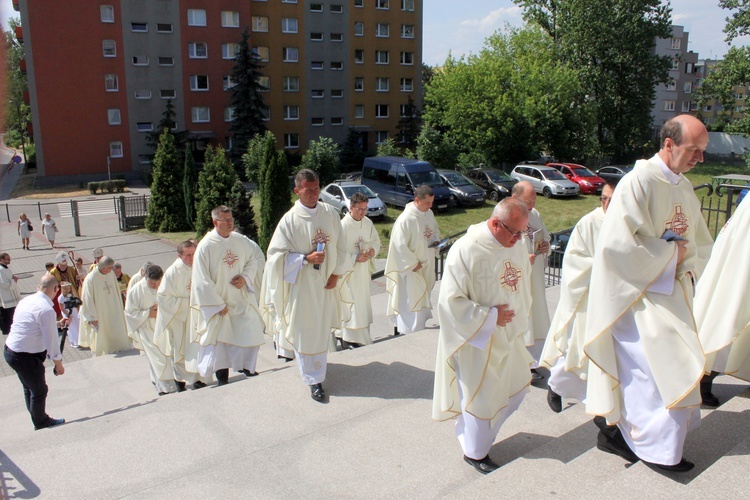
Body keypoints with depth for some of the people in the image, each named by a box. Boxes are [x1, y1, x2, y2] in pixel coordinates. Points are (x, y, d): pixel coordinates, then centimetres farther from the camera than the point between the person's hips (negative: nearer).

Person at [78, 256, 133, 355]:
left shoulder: (111, 274, -3)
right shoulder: (90, 279, -20)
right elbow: (88, 300, -16)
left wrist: (120, 308, 13)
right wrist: (92, 318, -15)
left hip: (113, 313, 5)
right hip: (99, 316, -5)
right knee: (100, 338, 8)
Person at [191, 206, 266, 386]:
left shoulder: (240, 240, -2)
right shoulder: (206, 246, -15)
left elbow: (257, 257, 11)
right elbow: (202, 280, -13)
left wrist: (245, 277, -6)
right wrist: (218, 304, -13)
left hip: (242, 300, 4)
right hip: (218, 303, -4)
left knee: (251, 335, 7)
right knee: (220, 340, 3)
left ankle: (246, 366, 30)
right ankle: (222, 376, 20)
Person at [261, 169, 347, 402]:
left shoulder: (330, 214, -2)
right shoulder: (289, 220, -13)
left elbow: (339, 246, 7)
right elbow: (276, 254, -11)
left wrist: (335, 273, 0)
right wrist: (306, 259, -21)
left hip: (325, 282, 4)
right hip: (300, 284, -4)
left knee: (322, 328, 15)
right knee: (304, 331, 1)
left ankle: (315, 369, 38)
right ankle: (314, 379, 14)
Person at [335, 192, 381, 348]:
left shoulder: (368, 223, 2)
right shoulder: (343, 225, -18)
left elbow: (376, 240, 14)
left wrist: (373, 250, -7)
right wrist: (355, 258, -22)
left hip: (363, 270, 7)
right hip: (348, 271, -7)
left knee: (363, 302, 16)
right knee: (349, 305, -4)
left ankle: (361, 336, 31)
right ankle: (347, 339, 8)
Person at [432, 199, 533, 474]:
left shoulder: (517, 244, -4)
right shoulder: (466, 250, -25)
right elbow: (450, 301, -23)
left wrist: (519, 318, 8)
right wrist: (491, 317, -21)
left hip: (510, 336, 8)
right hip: (478, 339, -7)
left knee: (517, 387, 20)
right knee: (482, 397, 7)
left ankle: (481, 432, 44)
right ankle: (475, 452, 33)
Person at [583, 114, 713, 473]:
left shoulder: (684, 188, 11)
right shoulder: (639, 181, -15)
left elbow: (700, 243, 22)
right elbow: (618, 242, -22)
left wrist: (687, 267, 2)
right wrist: (670, 255, -13)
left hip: (671, 294, 8)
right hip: (640, 297, -8)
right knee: (660, 368, -4)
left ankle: (620, 433, 26)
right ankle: (657, 448, 13)